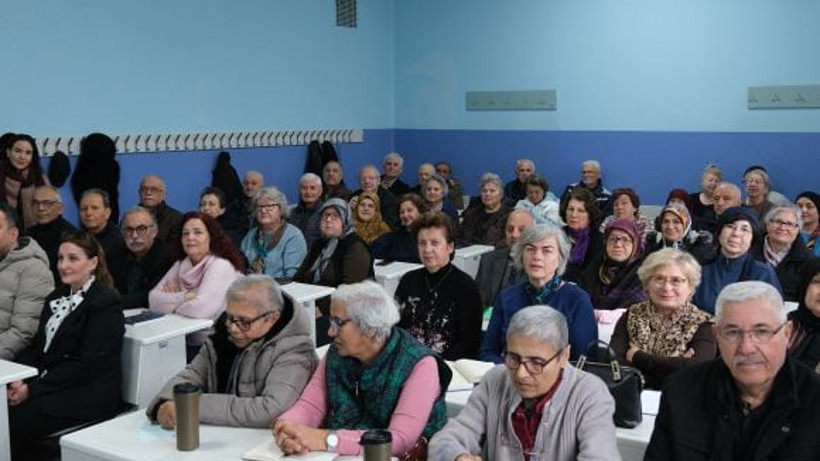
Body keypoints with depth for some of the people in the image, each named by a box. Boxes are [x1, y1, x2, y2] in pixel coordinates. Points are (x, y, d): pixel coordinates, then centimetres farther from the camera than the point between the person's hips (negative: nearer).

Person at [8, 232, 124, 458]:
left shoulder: (106, 302, -9)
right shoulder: (57, 297, 18)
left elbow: (88, 365, -15)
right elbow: (37, 346, 13)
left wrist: (33, 388, -17)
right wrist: (19, 380, -7)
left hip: (89, 395, -7)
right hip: (48, 384, 7)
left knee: (13, 421, -24)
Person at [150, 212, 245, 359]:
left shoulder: (221, 266, -13)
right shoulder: (180, 265, 8)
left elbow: (201, 309, -25)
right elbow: (154, 300, -2)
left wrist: (173, 300, -7)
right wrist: (185, 297, -16)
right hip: (185, 342, 6)